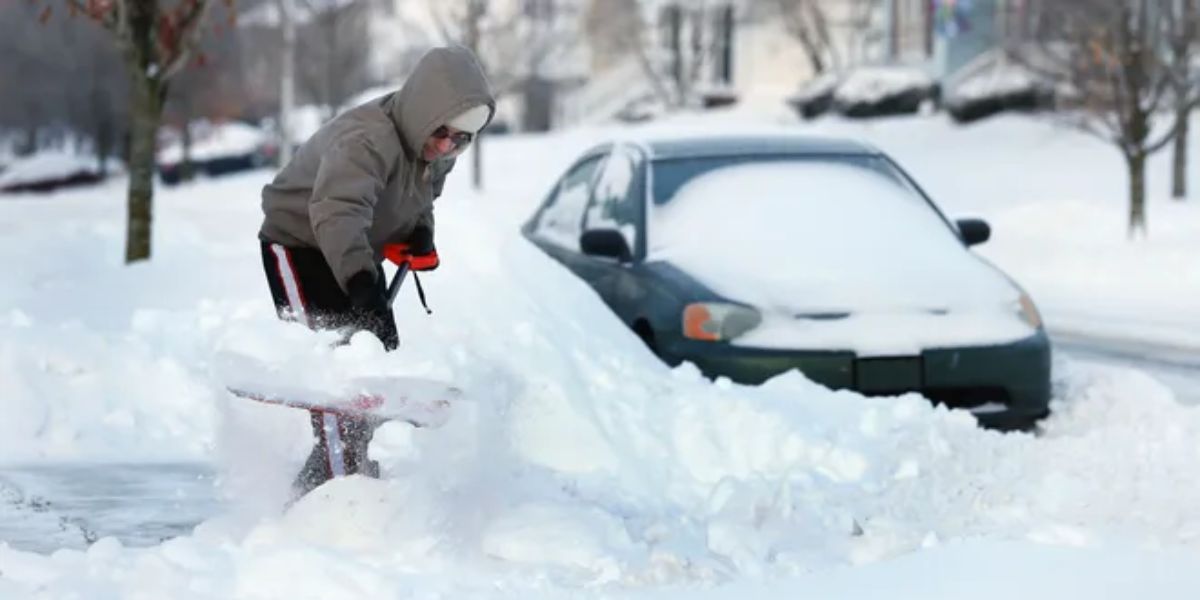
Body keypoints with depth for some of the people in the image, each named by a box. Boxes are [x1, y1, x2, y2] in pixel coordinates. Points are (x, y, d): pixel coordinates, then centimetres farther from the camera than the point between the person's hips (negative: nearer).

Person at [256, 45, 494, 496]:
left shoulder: (437, 149, -8)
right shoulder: (365, 140, -37)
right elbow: (337, 211, -54)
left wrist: (420, 236, -4)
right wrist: (363, 284, -66)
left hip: (356, 254, 8)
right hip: (298, 244, -8)